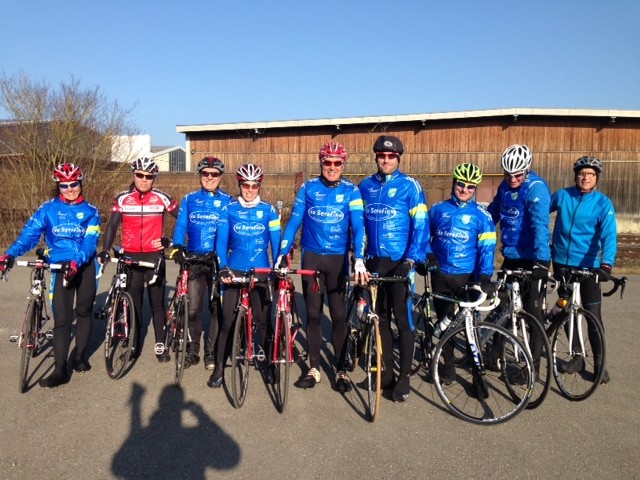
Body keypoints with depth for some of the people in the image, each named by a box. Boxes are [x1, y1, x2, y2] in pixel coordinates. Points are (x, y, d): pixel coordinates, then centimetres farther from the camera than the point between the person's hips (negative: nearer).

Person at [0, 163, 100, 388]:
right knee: (61, 319, -4)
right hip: (60, 267, 0)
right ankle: (60, 370, 0)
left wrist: (76, 262, -30)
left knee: (84, 311, 11)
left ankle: (80, 355, 30)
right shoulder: (48, 209, 2)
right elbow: (30, 233, -9)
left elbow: (90, 242, -12)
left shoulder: (90, 211, 0)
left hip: (85, 266, 0)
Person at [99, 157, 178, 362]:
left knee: (157, 302, 3)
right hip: (130, 256, 1)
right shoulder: (122, 199, 0)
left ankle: (160, 345, 13)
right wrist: (105, 250, -14)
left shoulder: (162, 198, -3)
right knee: (133, 302, 8)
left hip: (154, 255, -1)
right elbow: (112, 226, -2)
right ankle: (133, 344, 20)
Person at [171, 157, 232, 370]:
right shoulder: (190, 199, 10)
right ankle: (192, 351, 18)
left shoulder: (228, 201, 5)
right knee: (193, 309, 0)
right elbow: (181, 226, 3)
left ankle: (211, 352, 18)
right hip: (194, 259, 1)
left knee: (217, 308, 4)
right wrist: (177, 248, -15)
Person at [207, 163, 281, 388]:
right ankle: (219, 368, 12)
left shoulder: (268, 210, 2)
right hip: (234, 270, 0)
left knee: (263, 320, 2)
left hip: (260, 272, 0)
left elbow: (276, 242, 1)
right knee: (227, 320, 0)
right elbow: (221, 241, -4)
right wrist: (223, 267, -16)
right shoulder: (229, 209, 2)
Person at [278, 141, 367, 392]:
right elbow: (293, 221, 1)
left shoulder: (351, 191, -3)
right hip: (311, 257, 1)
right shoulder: (308, 188, 0)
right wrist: (282, 253, -6)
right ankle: (314, 368, 19)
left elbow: (358, 226, -13)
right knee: (313, 314, 7)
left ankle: (341, 370, 16)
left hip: (338, 259, -1)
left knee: (339, 315, 3)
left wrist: (359, 259, -26)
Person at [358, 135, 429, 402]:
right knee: (381, 317, 11)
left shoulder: (410, 186, -5)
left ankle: (404, 377, 10)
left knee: (402, 319, -1)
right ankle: (387, 370, 24)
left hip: (400, 261, -4)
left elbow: (420, 224, -9)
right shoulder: (365, 186, 8)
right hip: (374, 261, 4)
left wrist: (412, 259, -17)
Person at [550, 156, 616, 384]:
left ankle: (599, 362, 15)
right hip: (561, 262, 2)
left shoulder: (603, 203, -8)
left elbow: (609, 235, -18)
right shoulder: (562, 195, -1)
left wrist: (606, 263, -34)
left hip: (587, 265, -2)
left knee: (593, 314, -1)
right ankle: (577, 356, 27)